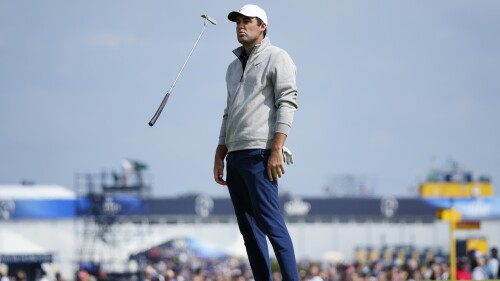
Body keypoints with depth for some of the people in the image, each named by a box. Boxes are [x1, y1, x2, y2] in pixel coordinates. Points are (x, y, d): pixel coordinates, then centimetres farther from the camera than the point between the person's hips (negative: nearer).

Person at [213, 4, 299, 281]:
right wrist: (219, 156, 17)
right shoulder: (234, 66, 23)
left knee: (270, 223, -14)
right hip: (235, 155, 8)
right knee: (248, 228, 5)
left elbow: (287, 103, -10)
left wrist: (276, 150, -18)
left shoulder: (276, 58, 0)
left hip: (259, 154, -8)